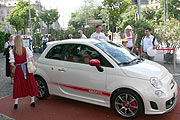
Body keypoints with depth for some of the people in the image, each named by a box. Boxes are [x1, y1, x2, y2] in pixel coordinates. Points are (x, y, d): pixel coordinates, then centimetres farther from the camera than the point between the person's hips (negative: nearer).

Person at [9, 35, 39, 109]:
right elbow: (32, 60, -10)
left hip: (18, 69, 0)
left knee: (18, 85, 12)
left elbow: (12, 63, -10)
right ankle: (32, 101, 18)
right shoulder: (26, 49, -6)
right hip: (26, 68, 0)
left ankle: (16, 103, 16)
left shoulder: (12, 51, -7)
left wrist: (15, 66, 9)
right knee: (30, 84, 12)